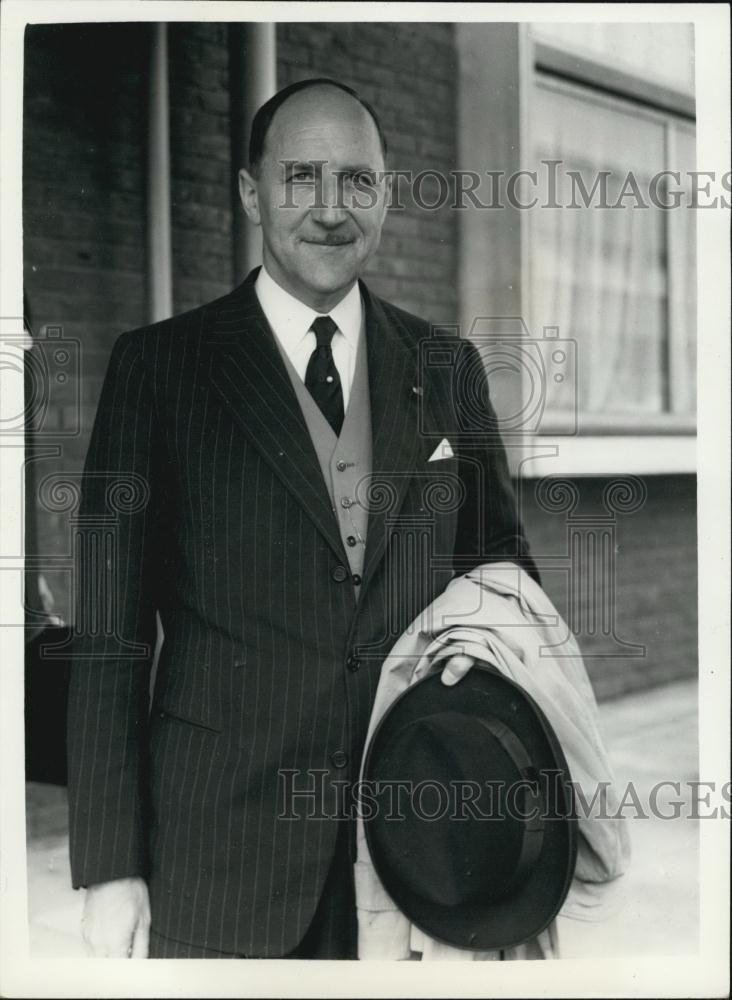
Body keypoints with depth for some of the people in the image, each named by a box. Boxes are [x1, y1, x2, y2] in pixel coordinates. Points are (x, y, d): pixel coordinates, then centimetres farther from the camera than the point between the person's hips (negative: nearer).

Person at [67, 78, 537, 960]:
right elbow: (110, 633, -4)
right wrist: (110, 864, -8)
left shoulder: (446, 366, 6)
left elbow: (498, 549, 15)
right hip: (216, 851, -2)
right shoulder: (157, 365, -3)